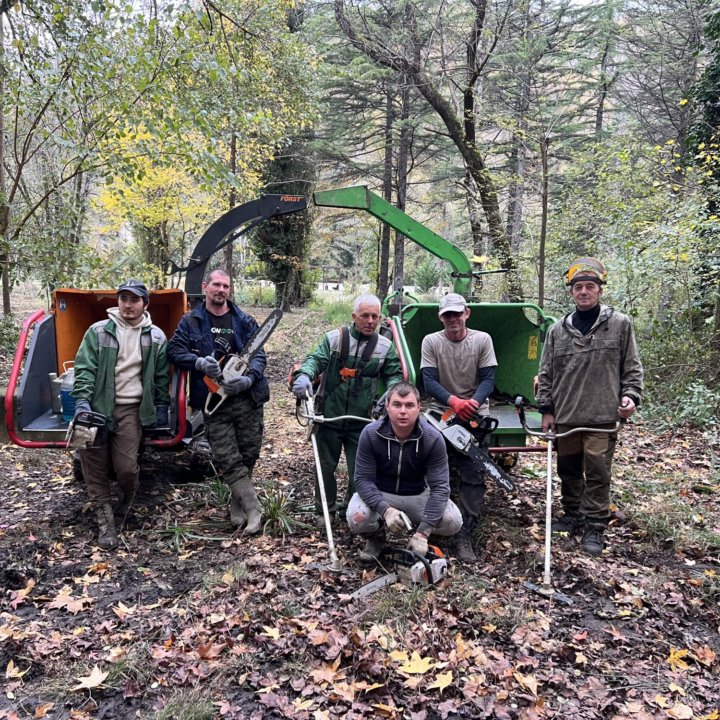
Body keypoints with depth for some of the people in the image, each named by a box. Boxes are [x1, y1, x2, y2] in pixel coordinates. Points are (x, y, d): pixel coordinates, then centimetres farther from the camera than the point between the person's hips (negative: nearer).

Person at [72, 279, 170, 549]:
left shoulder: (156, 337, 7)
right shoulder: (98, 331, 4)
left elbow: (162, 377, 11)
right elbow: (84, 368, -1)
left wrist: (161, 408, 8)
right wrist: (82, 401, -13)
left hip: (131, 409, -1)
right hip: (97, 406, 1)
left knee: (126, 467, -9)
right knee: (94, 466, -5)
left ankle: (127, 500, 24)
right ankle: (105, 520, 10)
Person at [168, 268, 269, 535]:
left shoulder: (245, 321, 7)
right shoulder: (191, 321, 8)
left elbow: (259, 355, 0)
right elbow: (174, 350, 1)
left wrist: (249, 378, -19)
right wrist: (198, 362, -18)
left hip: (247, 398, 1)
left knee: (249, 456, 7)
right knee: (229, 461, -4)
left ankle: (237, 508, 26)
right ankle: (254, 511, 3)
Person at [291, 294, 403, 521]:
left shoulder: (385, 346, 2)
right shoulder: (334, 338, -4)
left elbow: (394, 374, 7)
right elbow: (316, 359, -13)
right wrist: (304, 375, -34)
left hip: (361, 420, 1)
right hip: (329, 416, -1)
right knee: (326, 464, 12)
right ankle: (325, 508, 31)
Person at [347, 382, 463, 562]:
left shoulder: (433, 439, -21)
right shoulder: (370, 434, -21)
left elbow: (439, 487, -23)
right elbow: (363, 479, -19)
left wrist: (422, 533, -31)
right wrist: (385, 510, -37)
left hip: (418, 496, 1)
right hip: (379, 494, -1)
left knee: (452, 522, -22)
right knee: (357, 518, -32)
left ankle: (416, 527, 12)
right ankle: (376, 537, 6)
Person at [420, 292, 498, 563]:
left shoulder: (482, 339, -3)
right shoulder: (431, 341, -3)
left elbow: (488, 379, -6)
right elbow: (429, 381, -11)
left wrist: (474, 402, -26)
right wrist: (454, 402, -28)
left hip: (475, 417, 0)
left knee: (473, 477, -3)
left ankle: (465, 536, 3)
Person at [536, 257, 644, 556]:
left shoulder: (620, 324, 2)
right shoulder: (558, 330, 8)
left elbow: (632, 367, 7)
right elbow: (546, 374, 11)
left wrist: (631, 395, -7)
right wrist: (546, 409, 8)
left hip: (602, 417, -3)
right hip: (565, 416, 3)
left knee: (597, 473, -1)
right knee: (568, 470, 14)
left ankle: (594, 528, 11)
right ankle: (574, 516, 31)